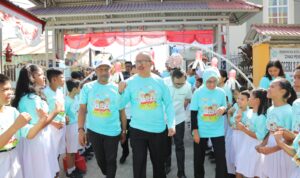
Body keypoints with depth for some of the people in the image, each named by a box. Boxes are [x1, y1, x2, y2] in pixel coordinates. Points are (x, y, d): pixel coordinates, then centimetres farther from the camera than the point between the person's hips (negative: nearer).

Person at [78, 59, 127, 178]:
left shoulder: (117, 88, -2)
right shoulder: (87, 87, -2)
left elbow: (122, 111, 3)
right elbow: (82, 109, -3)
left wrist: (124, 130, 4)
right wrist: (81, 129, -11)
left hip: (113, 131, -1)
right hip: (93, 131, 2)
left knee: (111, 160, 8)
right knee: (100, 159, 18)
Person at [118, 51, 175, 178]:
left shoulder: (159, 81, -2)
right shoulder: (130, 82, -5)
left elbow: (168, 104, 1)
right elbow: (120, 105, -7)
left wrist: (171, 124, -5)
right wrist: (120, 92, -25)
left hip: (158, 130, 1)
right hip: (137, 129, -1)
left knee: (159, 162, 19)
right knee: (138, 164, 8)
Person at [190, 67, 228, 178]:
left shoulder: (221, 92, -4)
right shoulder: (198, 92, -9)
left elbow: (225, 108, 7)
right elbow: (193, 113, -6)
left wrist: (223, 109, -18)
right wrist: (195, 131, -9)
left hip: (218, 131, 1)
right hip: (201, 131, 0)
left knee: (221, 158, 3)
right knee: (199, 159, 13)